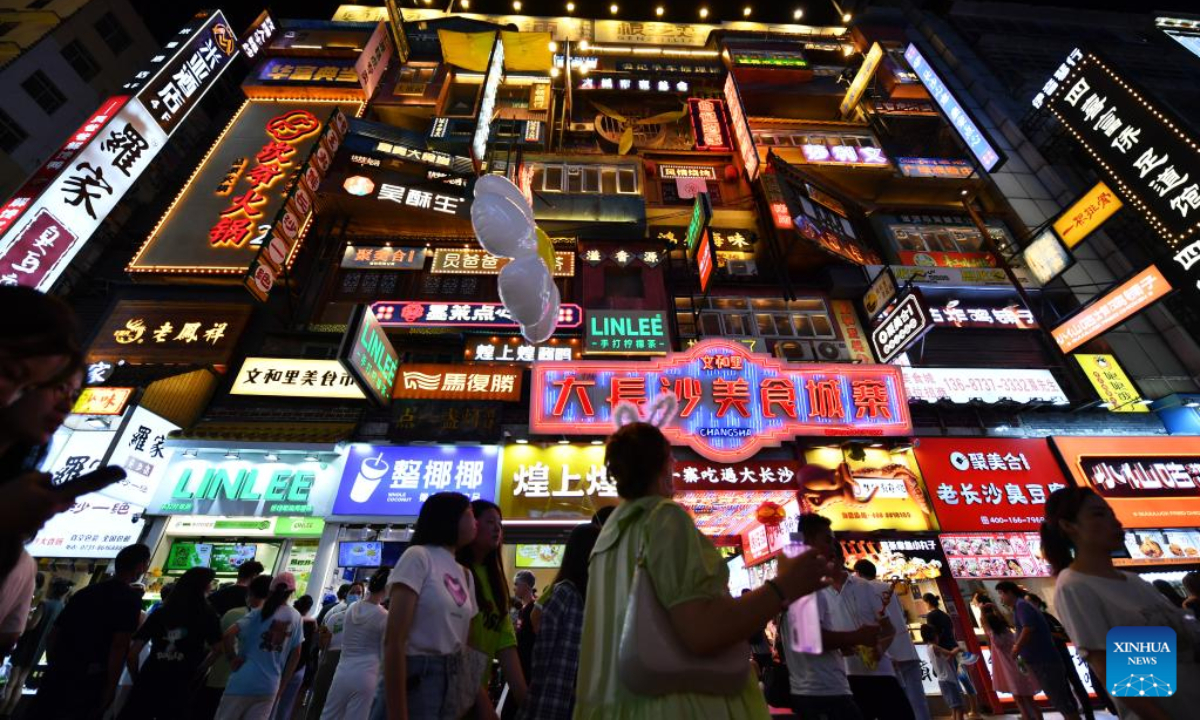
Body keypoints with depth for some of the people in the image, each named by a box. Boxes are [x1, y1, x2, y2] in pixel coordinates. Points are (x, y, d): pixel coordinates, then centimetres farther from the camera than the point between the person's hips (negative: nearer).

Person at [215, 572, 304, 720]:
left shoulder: (260, 613, -6)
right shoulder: (296, 618, 4)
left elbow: (229, 634, -19)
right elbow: (295, 655, 5)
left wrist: (232, 659, -3)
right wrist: (282, 686, 13)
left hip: (244, 682, -2)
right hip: (270, 687, 2)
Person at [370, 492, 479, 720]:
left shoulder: (466, 575, 11)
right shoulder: (418, 557, -12)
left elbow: (465, 644, 8)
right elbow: (393, 642, -17)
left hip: (452, 684, 8)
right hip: (412, 679, -7)